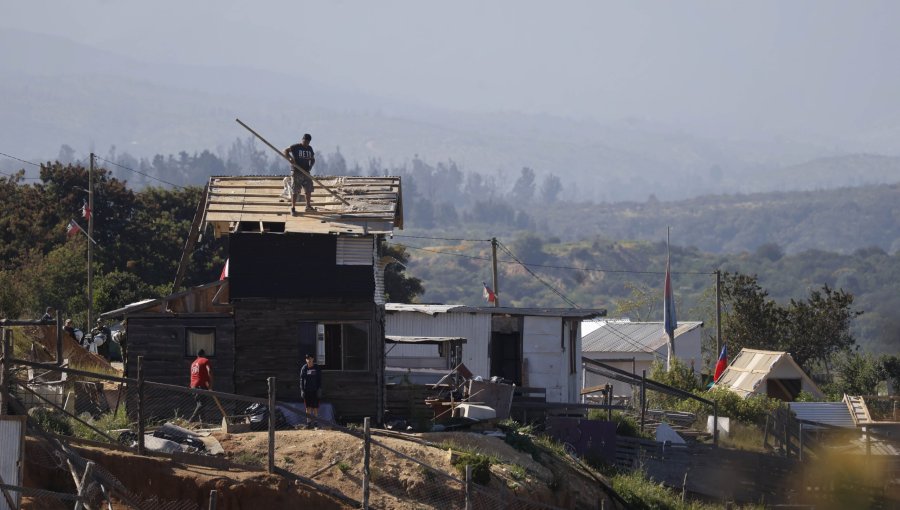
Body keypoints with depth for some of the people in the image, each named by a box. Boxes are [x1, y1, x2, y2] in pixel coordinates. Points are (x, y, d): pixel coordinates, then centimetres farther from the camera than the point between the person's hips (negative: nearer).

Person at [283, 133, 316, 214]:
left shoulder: (309, 148, 11)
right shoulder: (295, 147, -6)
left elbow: (312, 159, 20)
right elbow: (286, 151, -14)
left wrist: (310, 166, 1)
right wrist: (290, 158, -30)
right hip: (296, 172, -6)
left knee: (308, 190, 11)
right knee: (294, 191, -3)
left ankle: (308, 206, 27)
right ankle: (293, 208, 2)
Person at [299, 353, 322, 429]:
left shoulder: (317, 369, 1)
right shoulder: (304, 368, 3)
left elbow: (320, 380, 3)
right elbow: (301, 379, 4)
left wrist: (319, 389, -6)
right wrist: (302, 390, -3)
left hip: (315, 390, -1)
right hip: (306, 390, 1)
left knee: (315, 407, 0)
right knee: (308, 407, 3)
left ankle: (314, 422, 6)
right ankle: (308, 422, 6)